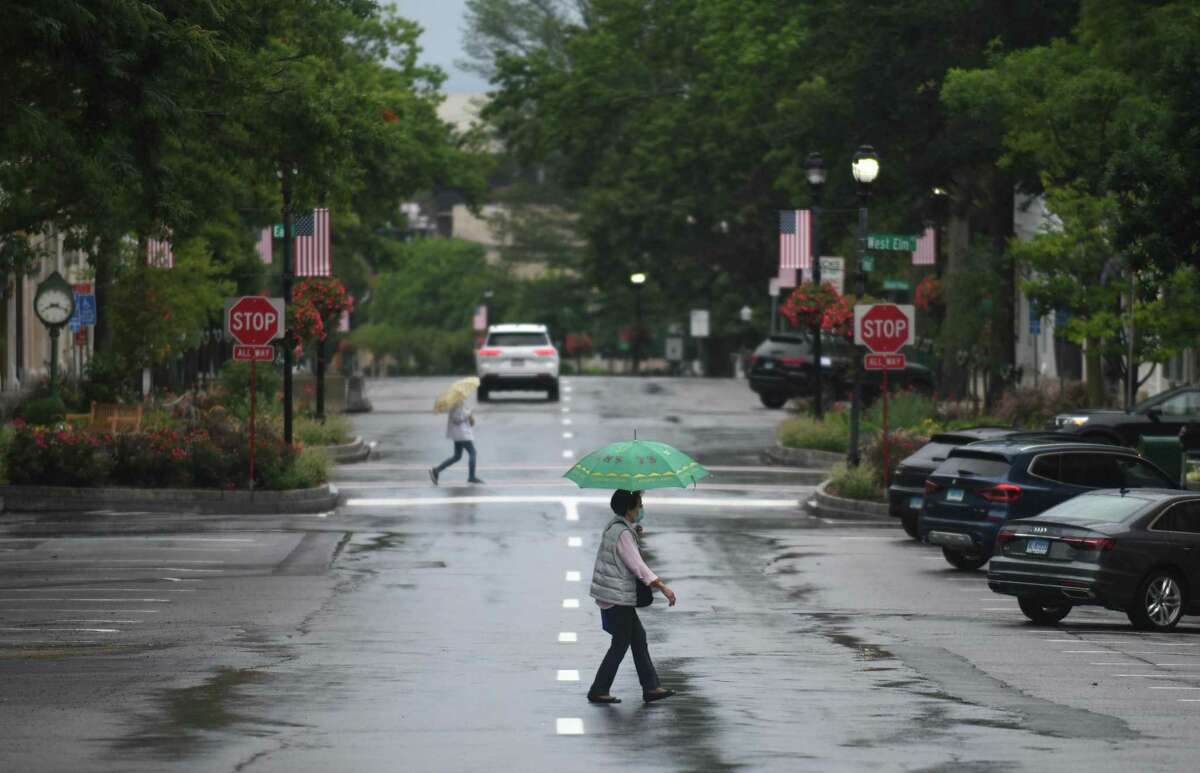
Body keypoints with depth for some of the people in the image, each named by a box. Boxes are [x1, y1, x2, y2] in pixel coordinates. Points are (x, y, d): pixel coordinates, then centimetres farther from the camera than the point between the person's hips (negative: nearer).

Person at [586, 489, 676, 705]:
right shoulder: (622, 534, -21)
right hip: (618, 597, -10)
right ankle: (598, 691, 6)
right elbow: (638, 567, -24)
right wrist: (663, 588, -22)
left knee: (638, 637, 13)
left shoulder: (614, 526, 10)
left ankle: (651, 687, 16)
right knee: (620, 644, -1)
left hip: (619, 596, 10)